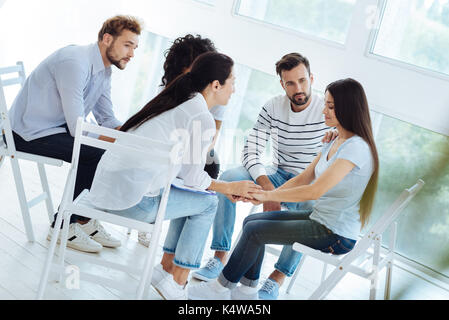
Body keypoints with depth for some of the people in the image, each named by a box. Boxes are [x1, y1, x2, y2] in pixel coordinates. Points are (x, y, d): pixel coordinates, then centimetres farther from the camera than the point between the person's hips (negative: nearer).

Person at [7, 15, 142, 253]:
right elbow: (78, 128, -28)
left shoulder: (104, 69, 5)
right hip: (29, 132, -9)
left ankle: (84, 219, 5)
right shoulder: (75, 63, -26)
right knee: (94, 155, -24)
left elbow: (107, 120, 7)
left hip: (59, 127, 9)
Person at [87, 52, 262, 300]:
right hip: (131, 200, -9)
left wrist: (227, 187, 21)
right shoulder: (202, 118, -11)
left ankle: (166, 268, 26)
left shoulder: (175, 102, 16)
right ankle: (176, 284, 14)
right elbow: (192, 175, -5)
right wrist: (230, 188, 13)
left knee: (192, 197, 23)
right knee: (207, 203, 9)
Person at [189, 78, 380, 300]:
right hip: (319, 218, 9)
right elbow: (303, 178, 9)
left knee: (254, 231, -12)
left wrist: (268, 195, -18)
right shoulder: (334, 143, 9)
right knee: (251, 221, 5)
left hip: (336, 235, -9)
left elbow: (315, 191, -27)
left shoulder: (356, 147, -22)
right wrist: (264, 195, -4)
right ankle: (248, 290, 13)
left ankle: (221, 288, 8)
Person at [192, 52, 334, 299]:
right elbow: (251, 151, -9)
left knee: (309, 209, -38)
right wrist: (267, 187, -25)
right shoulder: (273, 108, -2)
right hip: (277, 177, 3)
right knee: (228, 178, -21)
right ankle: (220, 257, -17)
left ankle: (276, 279, -28)